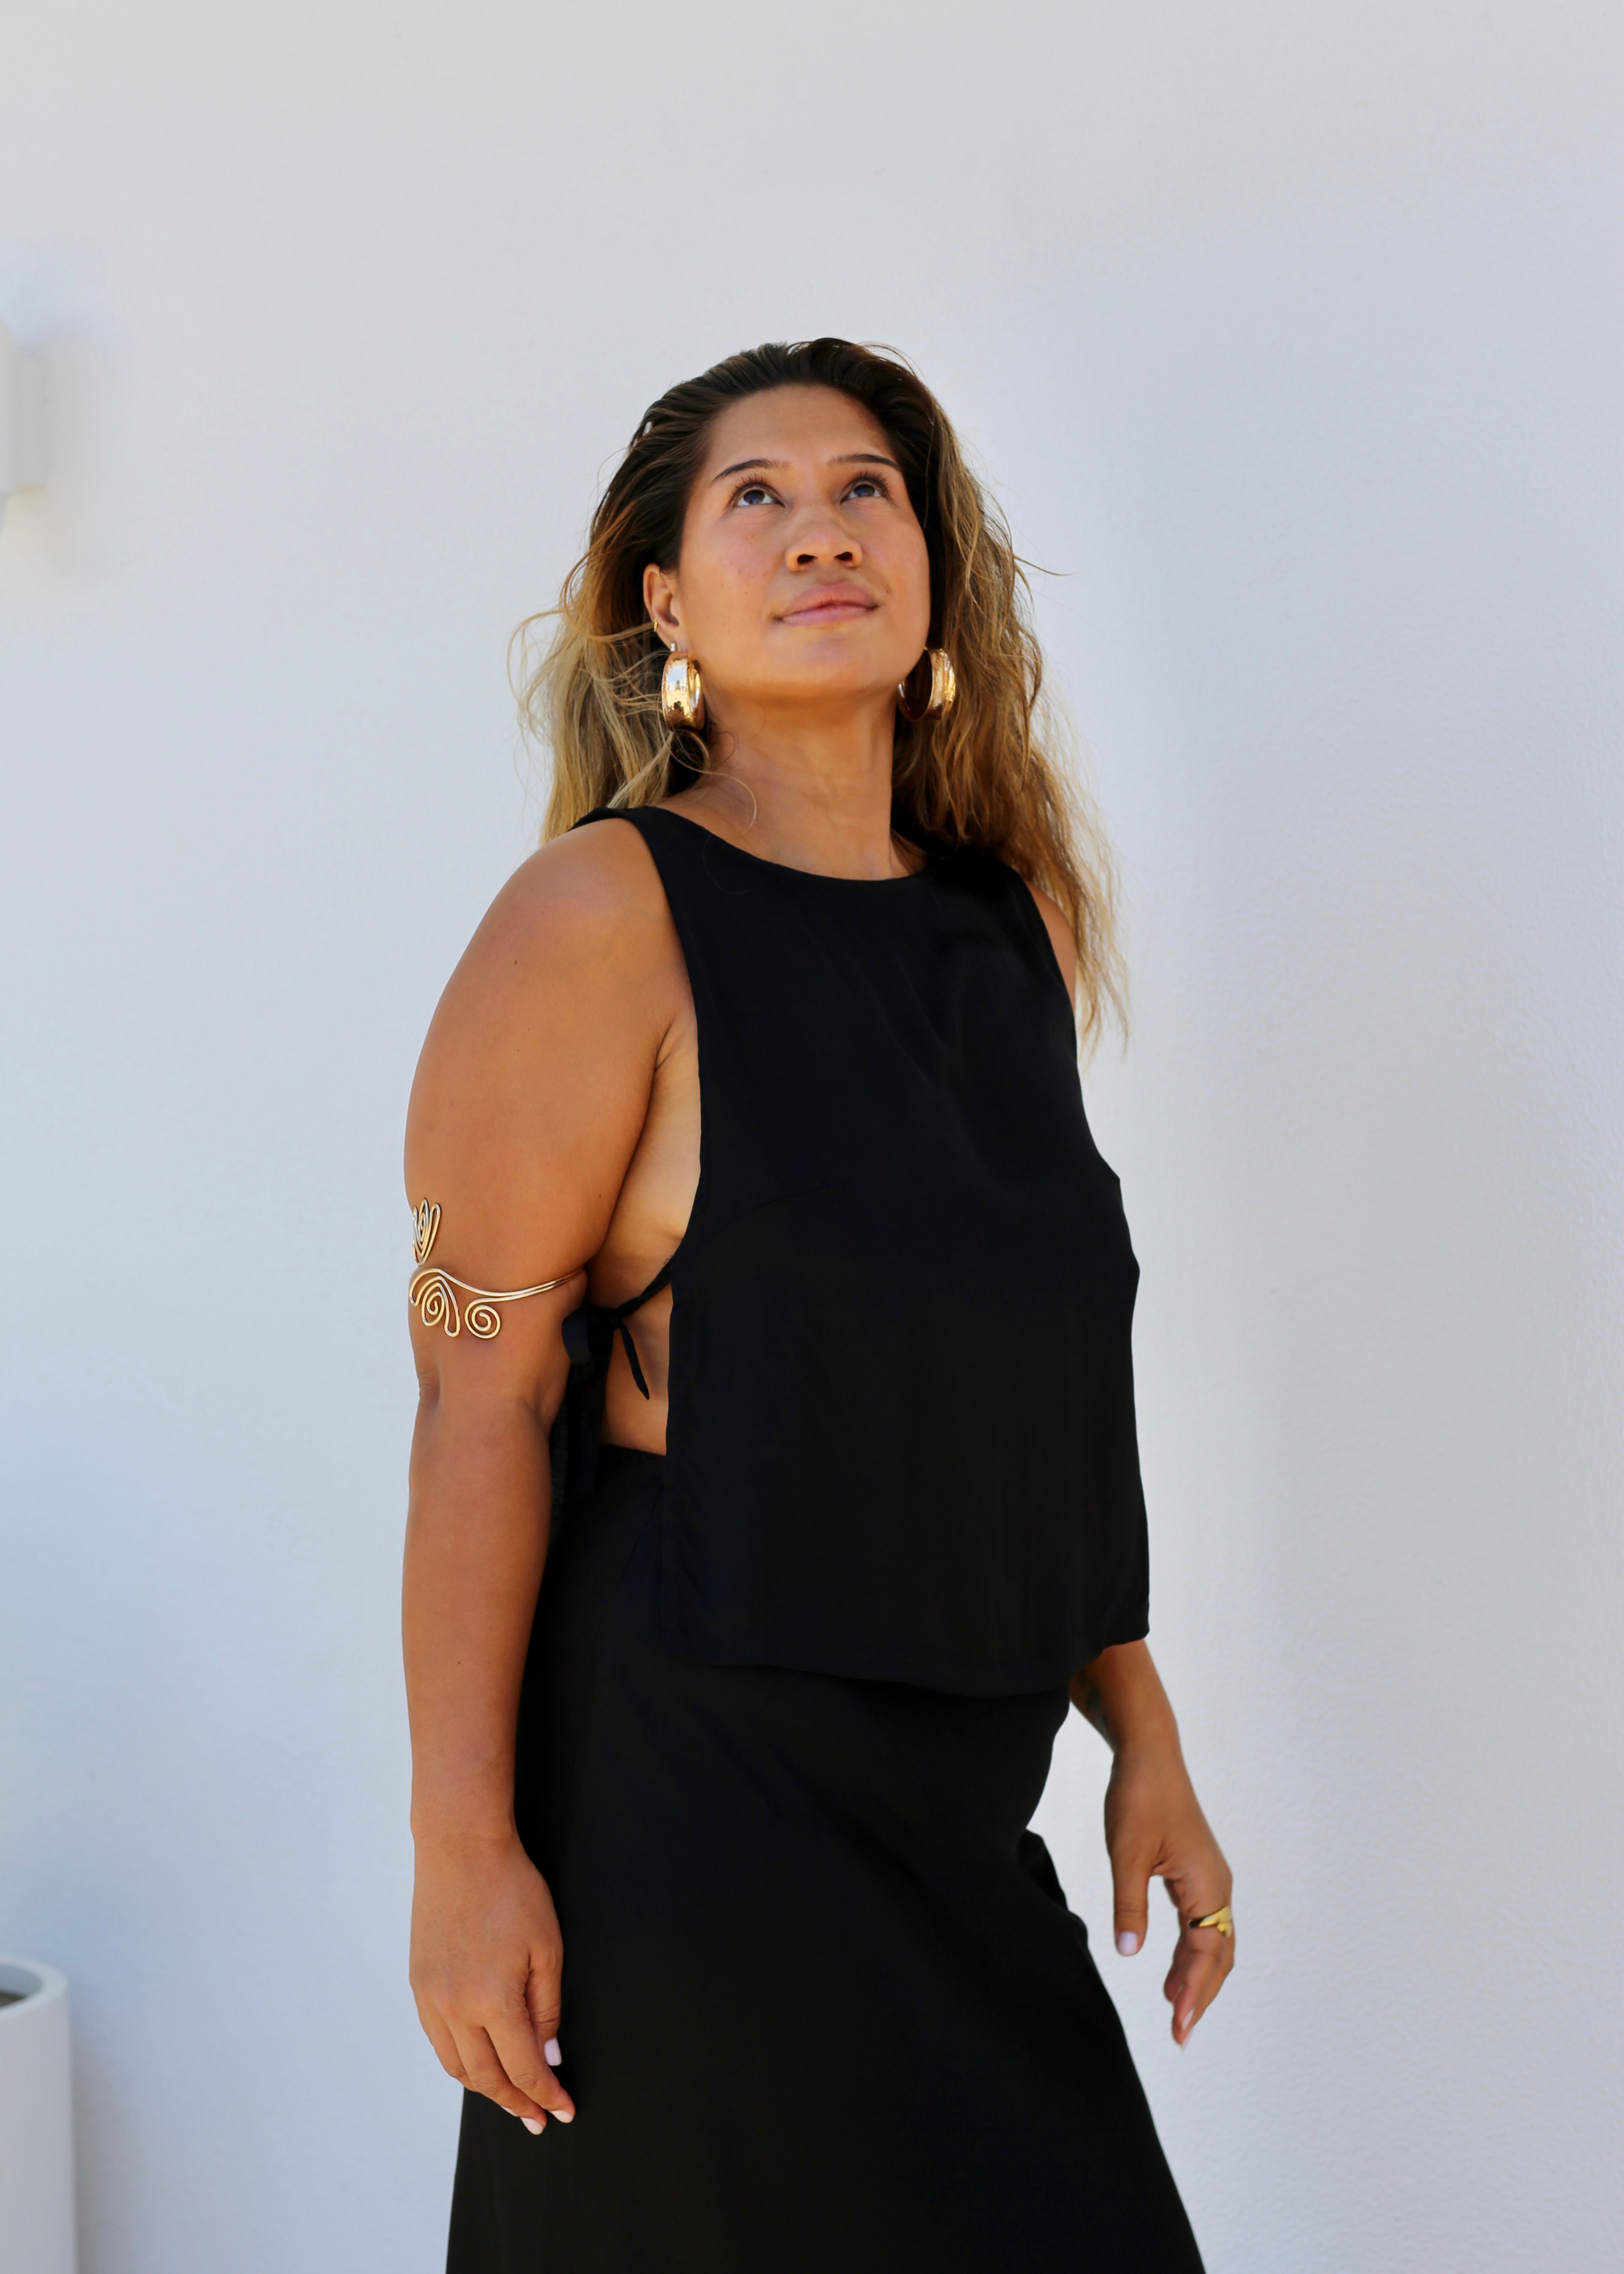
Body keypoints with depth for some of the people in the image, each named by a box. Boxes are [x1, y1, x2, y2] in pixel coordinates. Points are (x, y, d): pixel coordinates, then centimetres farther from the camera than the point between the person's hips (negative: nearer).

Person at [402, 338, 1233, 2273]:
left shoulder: (1015, 928, 9)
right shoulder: (604, 917, -10)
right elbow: (481, 1396, -14)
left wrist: (1142, 1740, 13)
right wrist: (463, 1844, -17)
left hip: (951, 1808, 6)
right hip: (689, 1792, -6)